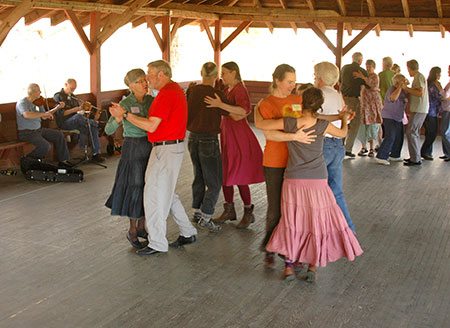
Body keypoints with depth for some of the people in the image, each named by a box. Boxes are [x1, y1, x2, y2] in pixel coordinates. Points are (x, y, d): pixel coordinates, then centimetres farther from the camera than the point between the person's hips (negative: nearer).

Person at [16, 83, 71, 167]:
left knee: (59, 135, 5)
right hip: (26, 132, -9)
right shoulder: (22, 103, -17)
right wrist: (44, 113, -33)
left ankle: (62, 160, 13)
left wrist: (57, 107, 9)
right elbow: (27, 115, -39)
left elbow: (44, 117, 16)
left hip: (38, 129, 9)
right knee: (46, 146, -26)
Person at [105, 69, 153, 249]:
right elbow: (108, 130, -19)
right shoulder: (125, 103, -13)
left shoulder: (151, 101, 3)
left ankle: (141, 227, 26)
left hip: (150, 147, 6)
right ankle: (132, 231, 14)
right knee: (135, 188, -1)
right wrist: (118, 119, -38)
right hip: (133, 148, -6)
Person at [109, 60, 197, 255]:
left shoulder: (166, 93, -17)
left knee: (154, 194, -2)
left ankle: (157, 244, 7)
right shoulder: (175, 89, 16)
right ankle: (188, 233, 26)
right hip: (173, 146, 11)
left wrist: (125, 114, -14)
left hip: (166, 149, -11)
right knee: (167, 193, 19)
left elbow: (151, 126, -20)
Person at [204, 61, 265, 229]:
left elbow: (243, 111, -33)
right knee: (225, 175, 12)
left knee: (239, 178, -3)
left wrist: (220, 105, -36)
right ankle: (229, 211, 24)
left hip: (239, 137, -9)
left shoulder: (240, 90, -15)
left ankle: (248, 213, 12)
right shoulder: (227, 90, 11)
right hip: (226, 135, 9)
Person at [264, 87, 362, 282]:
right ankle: (312, 266, 10)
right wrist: (345, 119, 35)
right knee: (319, 224, 13)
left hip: (293, 182, 1)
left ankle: (289, 265, 9)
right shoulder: (323, 126, -7)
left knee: (292, 224, 14)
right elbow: (342, 133, 14)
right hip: (317, 183, -1)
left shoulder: (289, 123, -10)